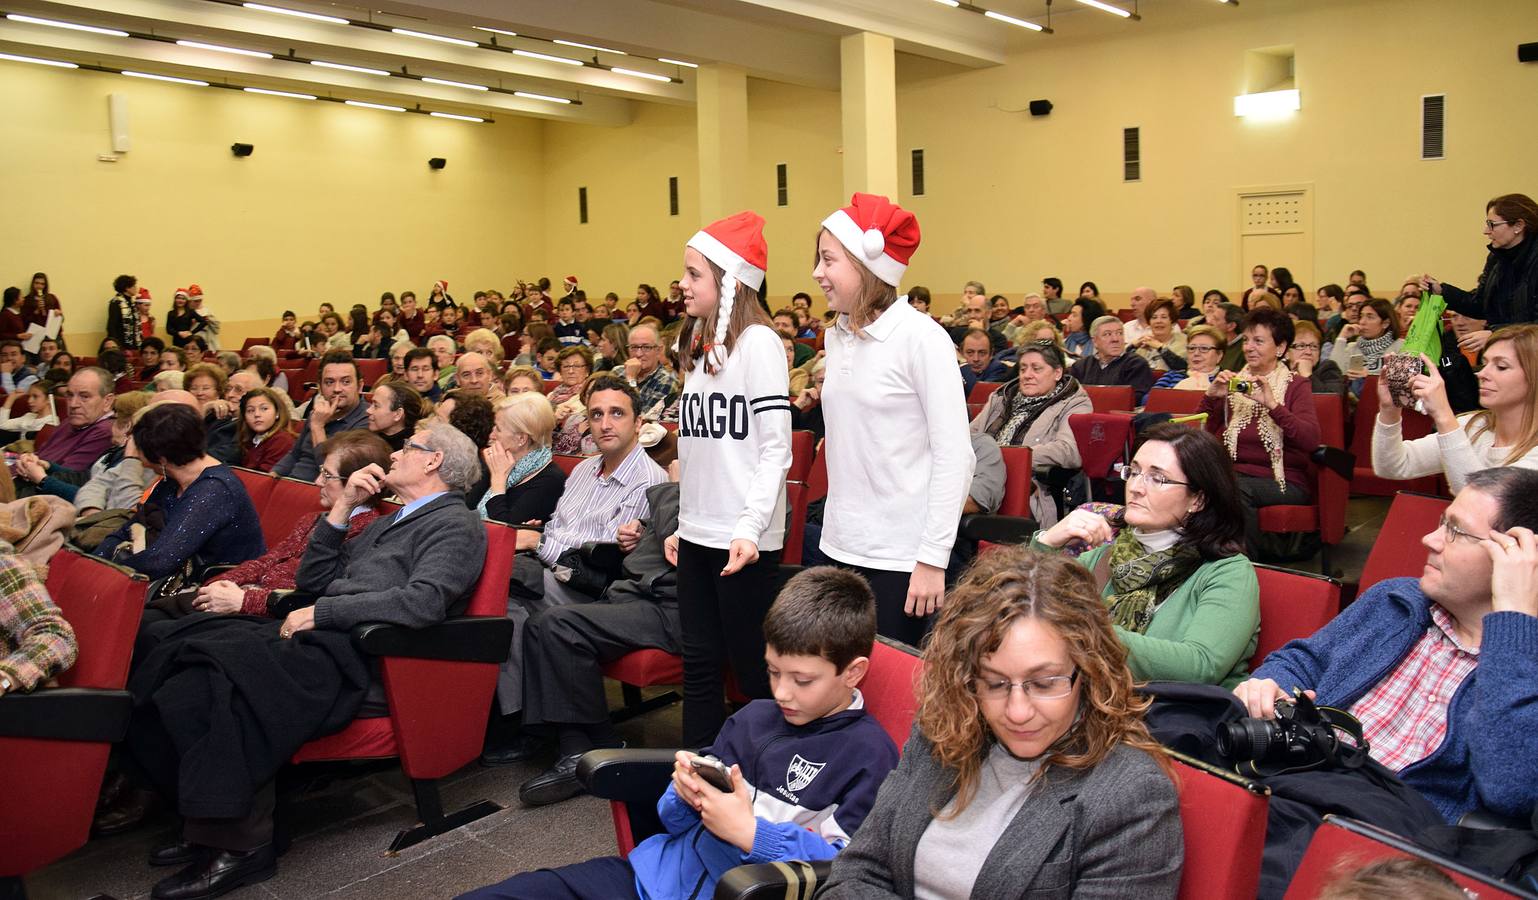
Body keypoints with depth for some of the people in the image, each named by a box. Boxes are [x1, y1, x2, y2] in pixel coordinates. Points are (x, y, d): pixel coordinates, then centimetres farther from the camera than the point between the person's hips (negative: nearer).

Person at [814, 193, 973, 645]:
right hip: (841, 546, 6)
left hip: (899, 557, -6)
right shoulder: (837, 336, 8)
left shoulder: (921, 337, -12)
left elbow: (955, 455, -14)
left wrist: (933, 558, -16)